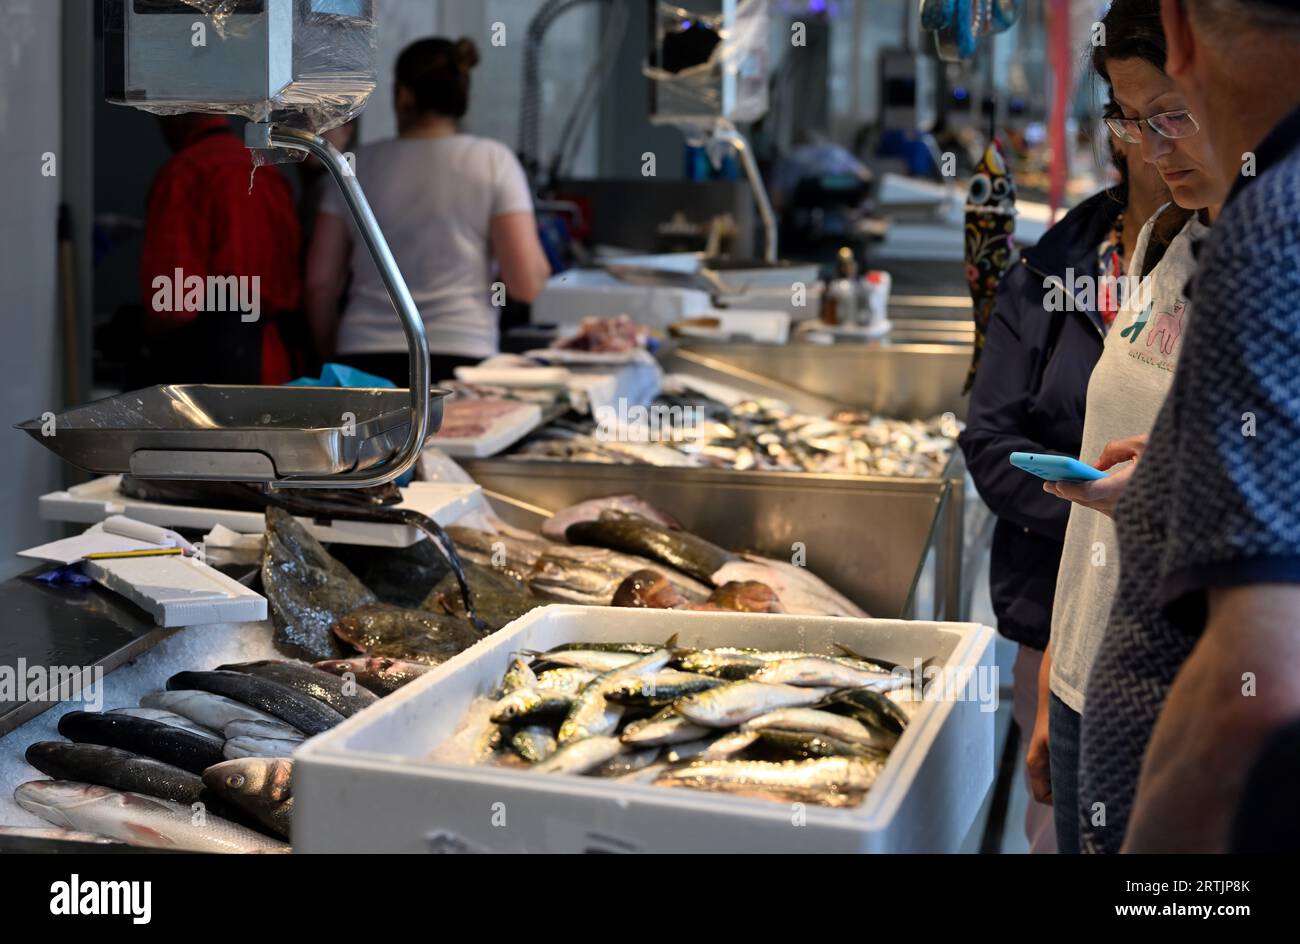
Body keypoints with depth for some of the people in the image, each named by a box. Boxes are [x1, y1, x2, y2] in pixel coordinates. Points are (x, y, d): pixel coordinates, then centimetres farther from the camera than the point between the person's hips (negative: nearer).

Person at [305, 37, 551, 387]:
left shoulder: (360, 164, 9)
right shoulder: (492, 160, 3)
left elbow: (320, 281, 9)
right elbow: (526, 284, -4)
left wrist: (331, 357, 23)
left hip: (363, 359, 2)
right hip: (460, 357, -2)